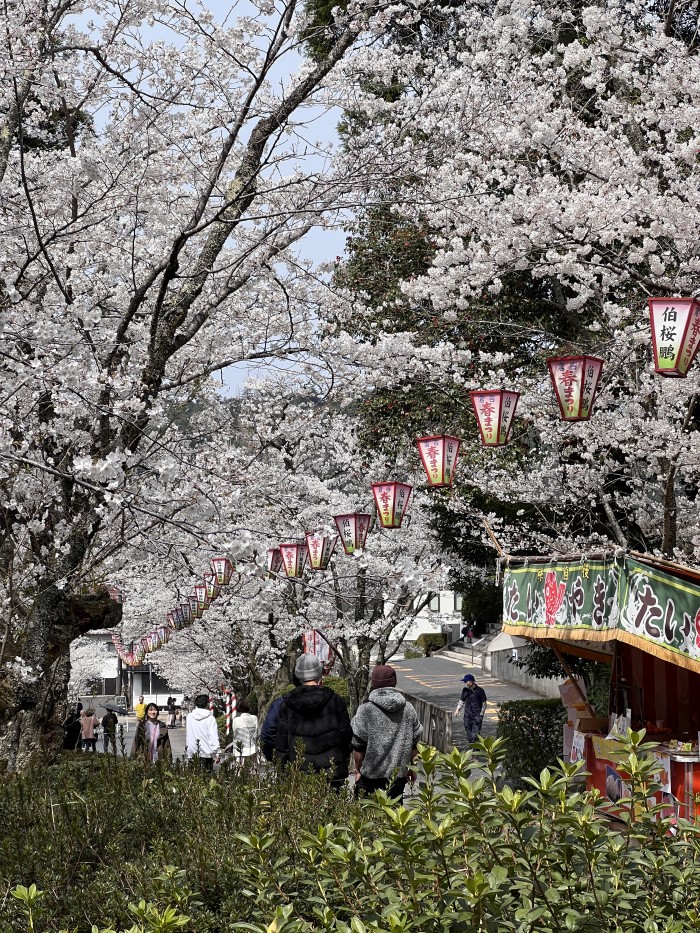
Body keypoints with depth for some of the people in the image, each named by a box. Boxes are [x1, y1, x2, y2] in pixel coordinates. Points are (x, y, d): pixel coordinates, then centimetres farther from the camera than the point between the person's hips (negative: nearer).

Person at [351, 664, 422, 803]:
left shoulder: (365, 711, -10)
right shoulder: (408, 710, 2)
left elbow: (358, 746, -6)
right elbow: (414, 744, 9)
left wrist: (358, 770, 6)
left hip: (370, 777, -3)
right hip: (399, 776, 3)